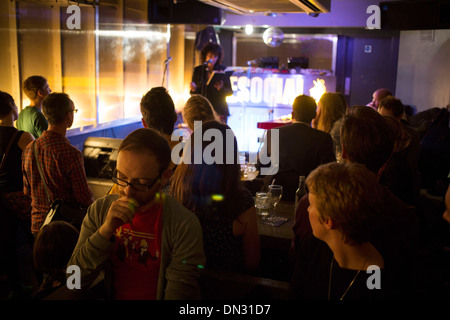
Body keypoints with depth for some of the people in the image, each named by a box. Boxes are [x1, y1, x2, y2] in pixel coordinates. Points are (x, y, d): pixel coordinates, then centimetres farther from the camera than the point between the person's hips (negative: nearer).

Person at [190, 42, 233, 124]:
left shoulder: (223, 69, 3)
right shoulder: (198, 70, 8)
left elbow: (230, 92, 4)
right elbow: (193, 93, 12)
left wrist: (221, 88, -16)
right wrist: (193, 89, -10)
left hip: (219, 111, -1)